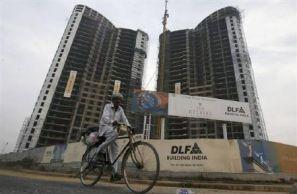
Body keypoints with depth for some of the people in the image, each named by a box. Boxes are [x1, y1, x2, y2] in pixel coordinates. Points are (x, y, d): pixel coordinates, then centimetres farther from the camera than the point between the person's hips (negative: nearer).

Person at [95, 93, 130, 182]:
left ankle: (114, 173, -1)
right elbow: (105, 117, -22)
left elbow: (124, 119, 1)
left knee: (114, 151, -3)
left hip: (112, 129, 6)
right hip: (104, 127, -5)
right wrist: (112, 122, -43)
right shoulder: (108, 106, -5)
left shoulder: (120, 109, 11)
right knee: (115, 134, -38)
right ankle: (99, 149, -22)